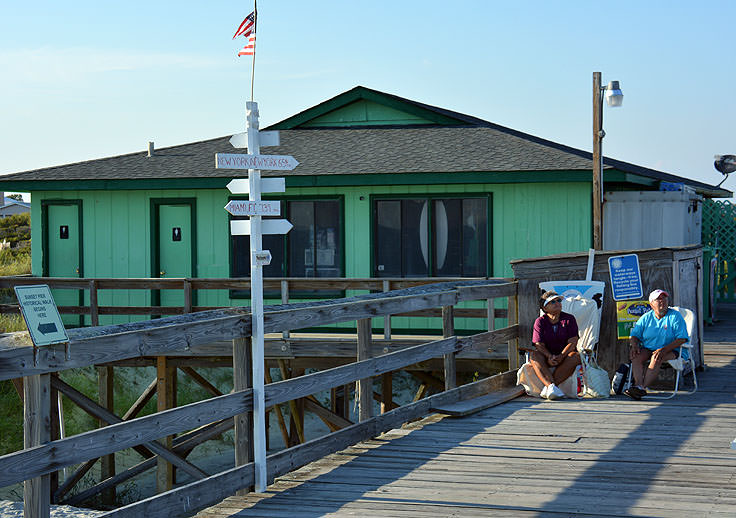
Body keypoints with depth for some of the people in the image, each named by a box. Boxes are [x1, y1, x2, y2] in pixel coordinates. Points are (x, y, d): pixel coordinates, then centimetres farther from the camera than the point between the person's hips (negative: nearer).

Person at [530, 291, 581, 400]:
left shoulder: (569, 319, 2)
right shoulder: (540, 321, 2)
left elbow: (572, 342, -8)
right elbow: (539, 344, -7)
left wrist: (561, 356, -26)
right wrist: (550, 356, -28)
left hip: (565, 355, 0)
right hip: (547, 356, 0)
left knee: (575, 357, -33)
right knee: (535, 355, -31)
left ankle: (547, 387, -42)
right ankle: (551, 385, -50)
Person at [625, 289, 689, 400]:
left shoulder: (675, 316, -2)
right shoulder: (646, 318, 11)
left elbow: (682, 339, -12)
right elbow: (634, 335, 13)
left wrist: (664, 349, -25)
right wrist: (634, 344, -13)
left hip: (672, 351, -4)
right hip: (649, 349, 4)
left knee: (656, 358, -35)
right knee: (636, 356, -25)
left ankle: (643, 387, -41)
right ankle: (639, 385, -39)